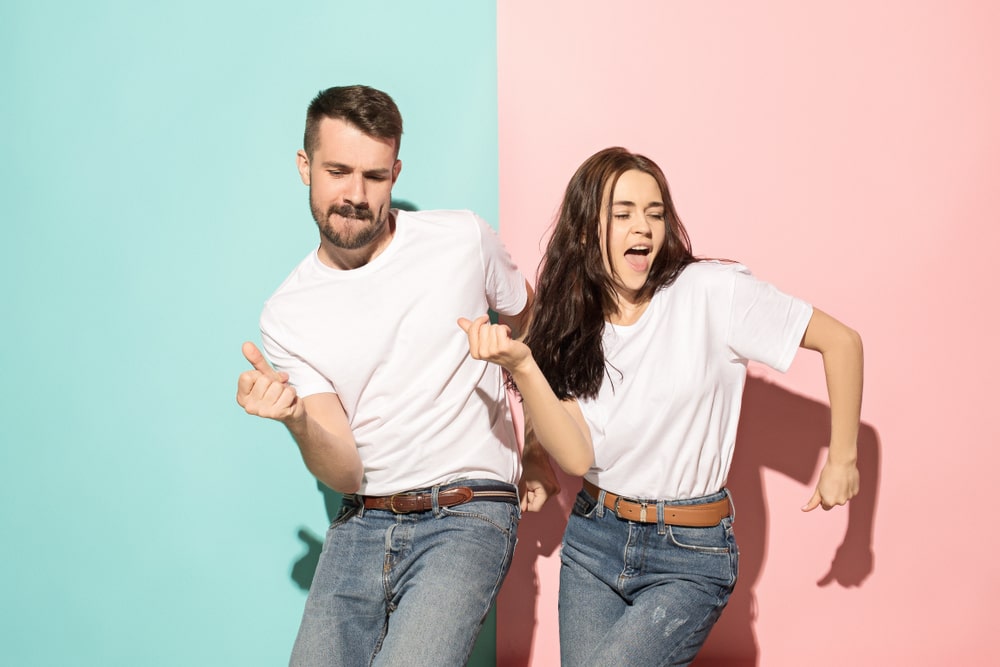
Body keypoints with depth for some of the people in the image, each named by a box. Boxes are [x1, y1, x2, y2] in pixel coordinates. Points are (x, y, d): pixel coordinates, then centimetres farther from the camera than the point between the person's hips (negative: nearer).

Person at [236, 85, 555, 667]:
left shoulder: (463, 240, -3)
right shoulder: (286, 317, 0)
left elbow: (529, 324, 18)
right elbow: (345, 473, -4)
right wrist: (297, 421, -24)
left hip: (467, 519, -3)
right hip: (361, 525, 3)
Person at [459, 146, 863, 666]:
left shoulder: (712, 292, -13)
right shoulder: (571, 325, 0)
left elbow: (840, 341, -7)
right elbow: (577, 456, -13)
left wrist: (841, 461, -2)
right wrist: (521, 366, -26)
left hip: (689, 554, -4)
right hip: (592, 541, 5)